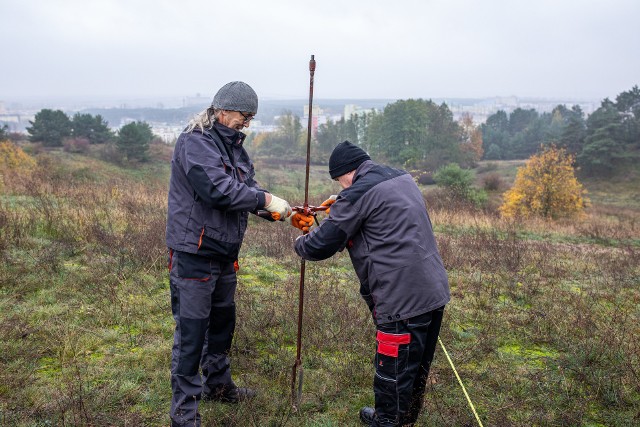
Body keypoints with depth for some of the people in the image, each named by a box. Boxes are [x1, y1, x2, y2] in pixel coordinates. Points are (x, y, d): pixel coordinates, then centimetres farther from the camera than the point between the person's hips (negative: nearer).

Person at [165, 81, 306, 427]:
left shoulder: (233, 146, 13)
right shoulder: (195, 142, -16)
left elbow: (248, 190, 11)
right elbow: (218, 190, -28)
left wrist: (284, 214, -4)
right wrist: (265, 199, -22)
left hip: (225, 253, 9)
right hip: (194, 253, -9)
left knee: (222, 322, 22)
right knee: (191, 331, -2)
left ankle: (217, 385, 41)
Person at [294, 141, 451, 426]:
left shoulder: (359, 193, -13)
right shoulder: (402, 178, 14)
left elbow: (320, 246, -10)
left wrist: (300, 243, 11)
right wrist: (342, 206, 30)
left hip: (403, 299, -9)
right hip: (435, 290, 10)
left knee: (393, 374, 5)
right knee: (417, 368, 23)